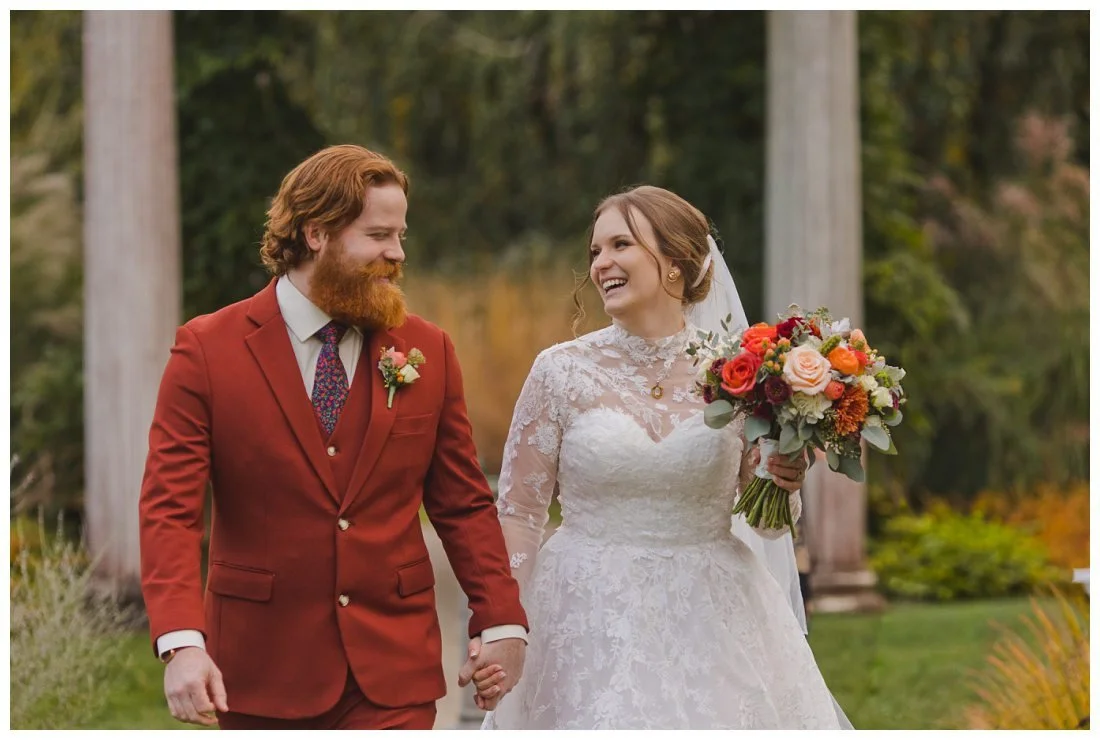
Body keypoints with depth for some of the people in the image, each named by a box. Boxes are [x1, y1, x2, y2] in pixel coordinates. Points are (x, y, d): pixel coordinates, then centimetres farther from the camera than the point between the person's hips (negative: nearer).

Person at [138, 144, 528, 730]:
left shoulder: (428, 351, 4)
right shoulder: (207, 350, -4)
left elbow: (463, 504, 9)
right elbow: (170, 509, -9)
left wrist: (501, 620, -1)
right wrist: (181, 642, -22)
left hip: (393, 673, 1)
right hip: (261, 672, -1)